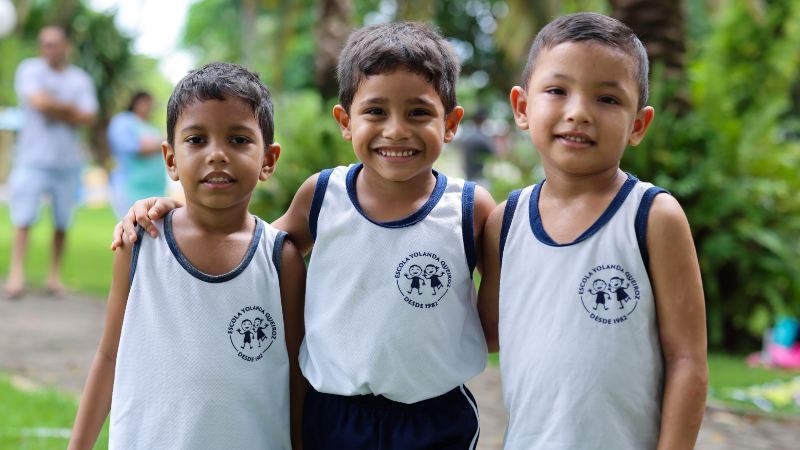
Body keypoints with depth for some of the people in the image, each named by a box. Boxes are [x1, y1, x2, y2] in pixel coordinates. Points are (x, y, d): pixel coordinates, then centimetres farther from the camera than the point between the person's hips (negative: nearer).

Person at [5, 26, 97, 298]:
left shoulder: (81, 79, 9)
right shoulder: (30, 69, 2)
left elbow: (88, 118, -4)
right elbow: (39, 102, -14)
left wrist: (54, 110, -9)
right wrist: (70, 107, -2)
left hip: (67, 161, 3)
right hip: (33, 159, -2)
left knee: (62, 222, 3)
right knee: (23, 218, -10)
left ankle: (54, 275, 11)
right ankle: (16, 274, -11)